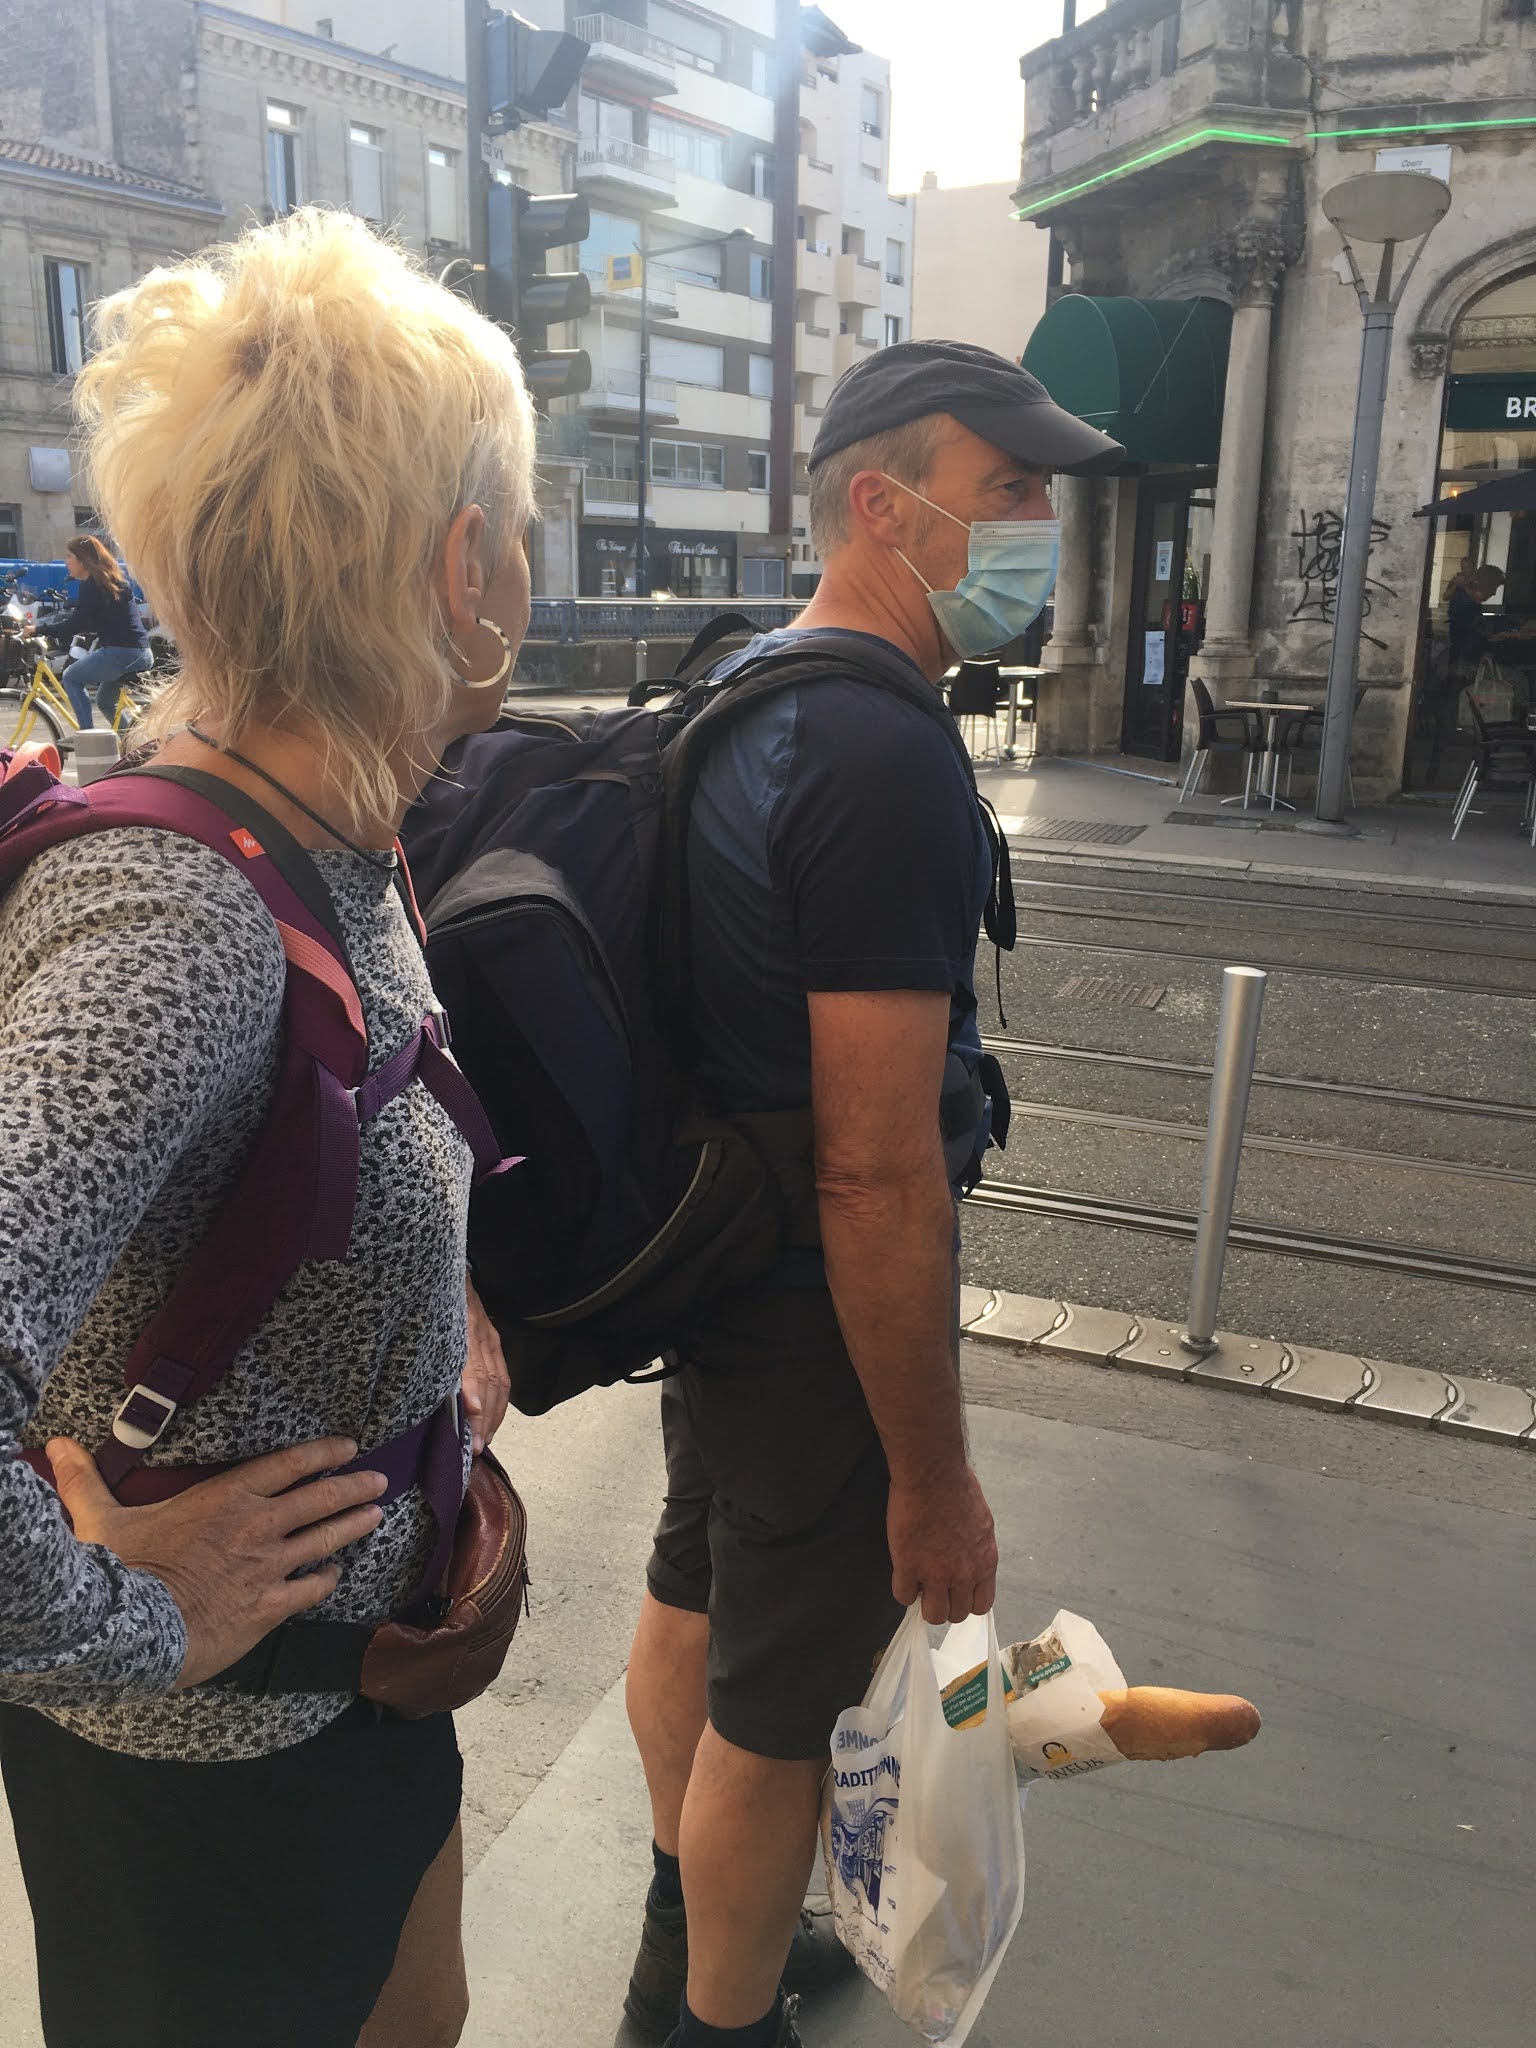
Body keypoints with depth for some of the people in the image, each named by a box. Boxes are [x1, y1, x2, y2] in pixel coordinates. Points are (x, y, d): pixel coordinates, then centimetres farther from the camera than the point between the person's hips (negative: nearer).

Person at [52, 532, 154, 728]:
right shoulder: (111, 578, 19)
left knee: (71, 677, 8)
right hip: (143, 653, 9)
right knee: (105, 701, 24)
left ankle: (88, 734, 1)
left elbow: (75, 625, -12)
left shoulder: (91, 585, -8)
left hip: (121, 653, -9)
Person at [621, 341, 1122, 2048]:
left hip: (706, 1279, 10)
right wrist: (932, 1475, -19)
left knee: (692, 1601, 26)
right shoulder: (890, 761, -27)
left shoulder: (737, 694, 4)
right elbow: (880, 1174, -29)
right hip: (815, 1334, -10)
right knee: (778, 1716, 12)